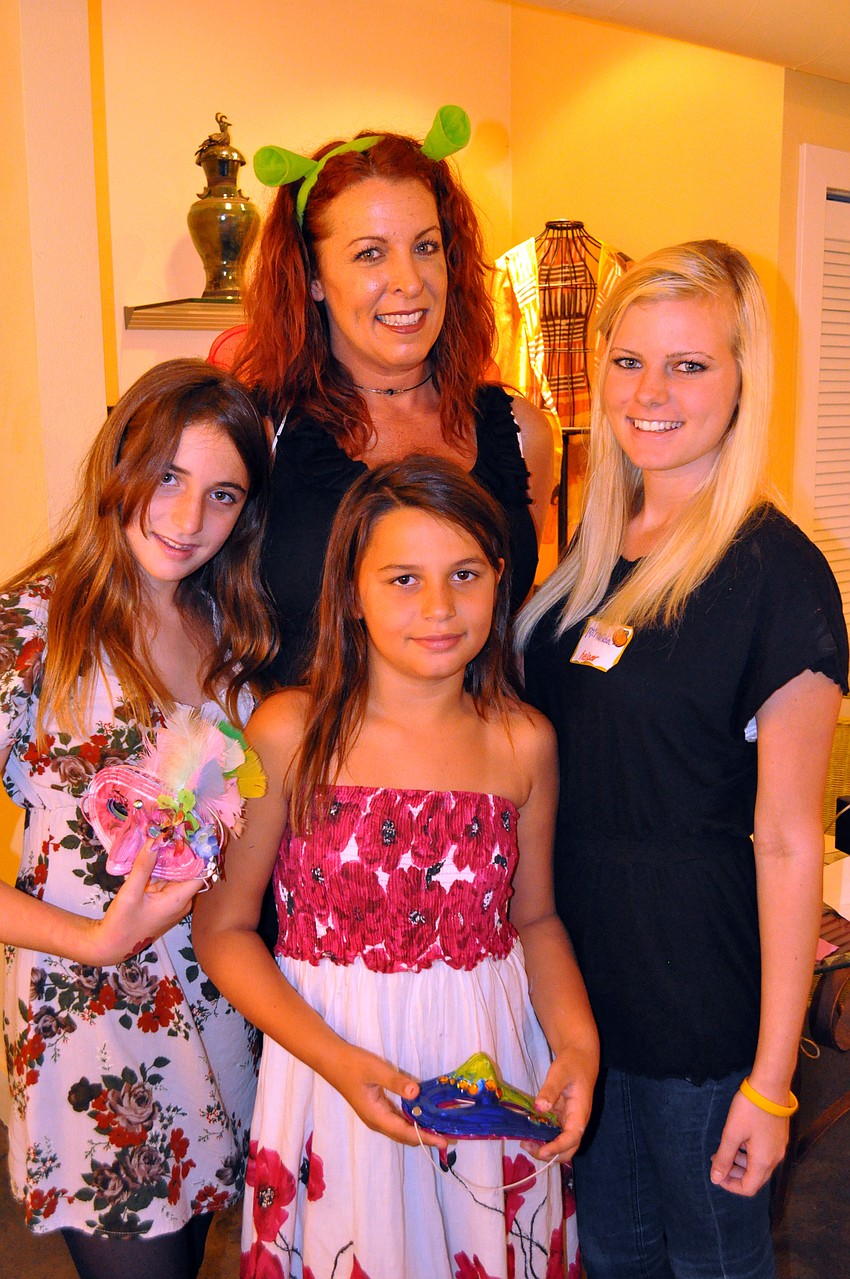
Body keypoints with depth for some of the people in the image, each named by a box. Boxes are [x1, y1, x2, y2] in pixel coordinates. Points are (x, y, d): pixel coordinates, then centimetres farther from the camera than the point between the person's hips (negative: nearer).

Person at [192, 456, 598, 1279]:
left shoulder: (523, 742, -4)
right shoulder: (290, 732, -13)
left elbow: (533, 916, 8)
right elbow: (223, 928, -8)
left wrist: (577, 1041, -8)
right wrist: (336, 1059, -19)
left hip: (493, 1062, 3)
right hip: (331, 1058, -2)